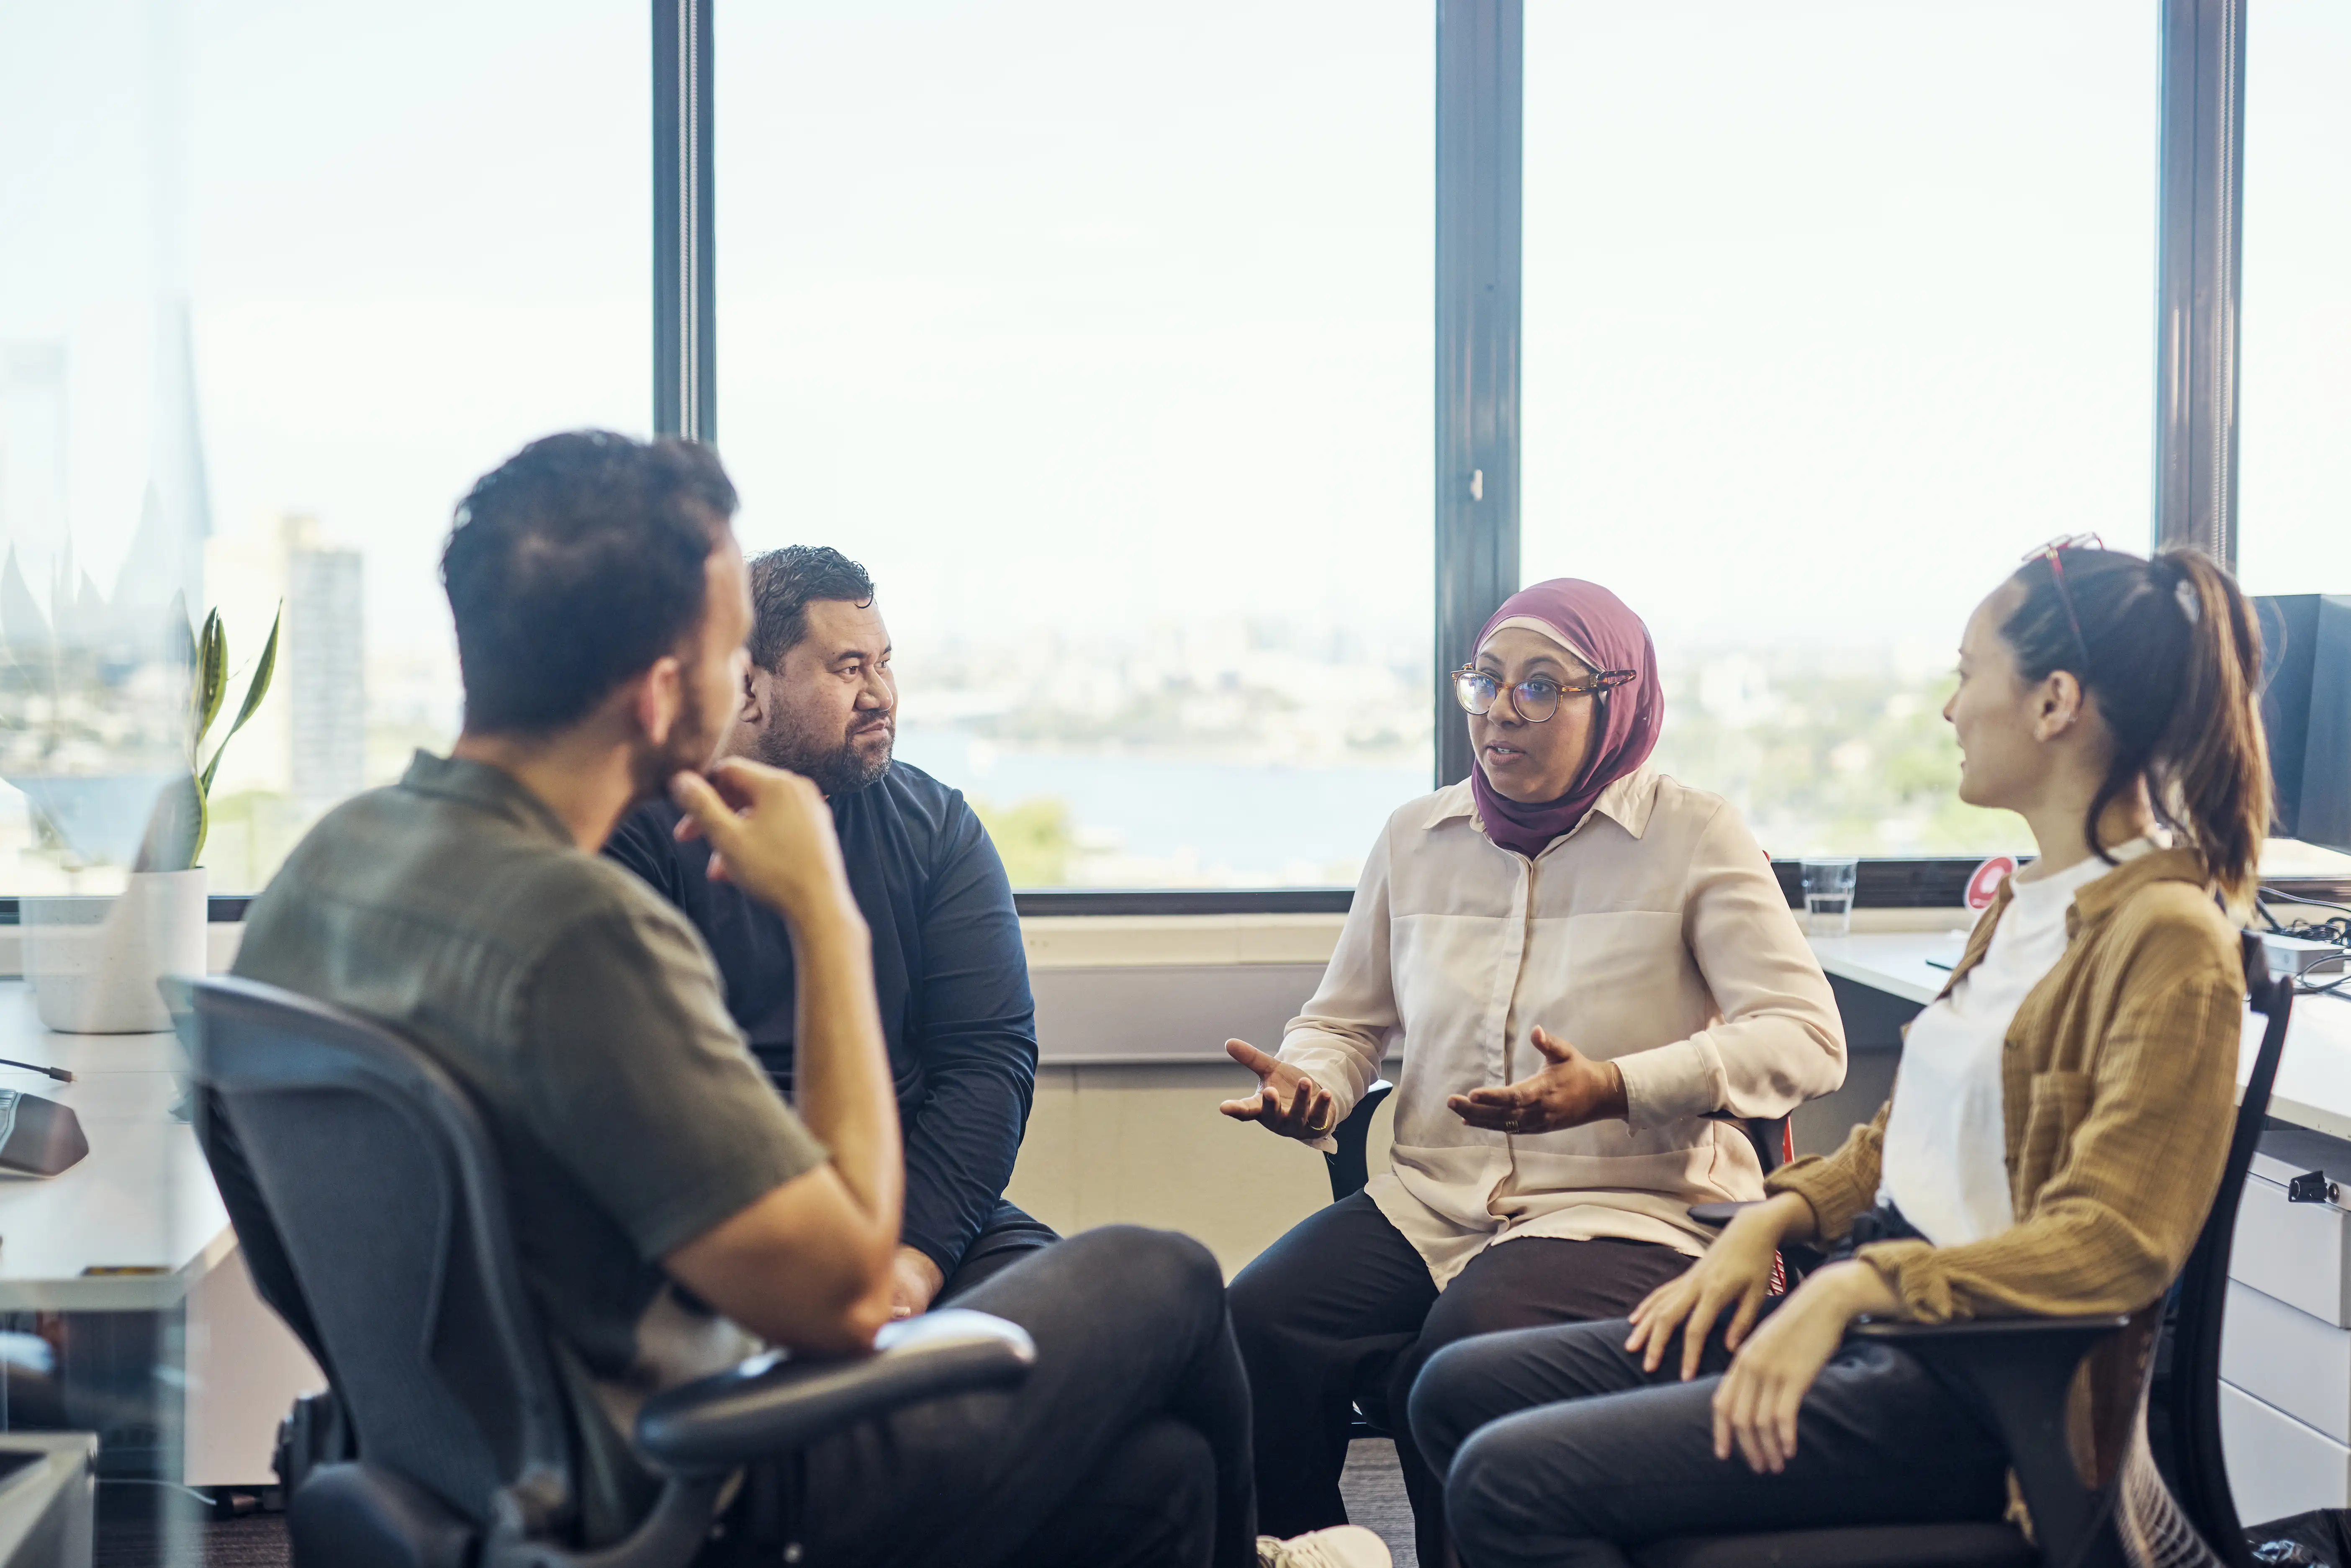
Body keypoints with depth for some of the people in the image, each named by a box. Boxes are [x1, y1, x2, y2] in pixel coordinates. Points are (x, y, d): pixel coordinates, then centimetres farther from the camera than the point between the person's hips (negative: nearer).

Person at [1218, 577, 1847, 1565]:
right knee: (1254, 1325, -24)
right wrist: (1310, 1088, -2)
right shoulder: (1415, 838, 13)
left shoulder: (1693, 836, -1)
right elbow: (1346, 1021, 24)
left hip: (1630, 1209, -4)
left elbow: (1807, 1037, -9)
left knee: (1466, 1347, -35)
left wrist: (1617, 1090, -24)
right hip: (1430, 1205, 5)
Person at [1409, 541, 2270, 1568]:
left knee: (1510, 1480, -20)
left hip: (1977, 1388, -9)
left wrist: (1852, 1287, -28)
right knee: (1459, 1392, 4)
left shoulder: (2169, 938, -15)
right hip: (1881, 1324, 10)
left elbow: (2114, 1242, -22)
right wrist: (1772, 1221, 5)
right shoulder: (2027, 903, 15)